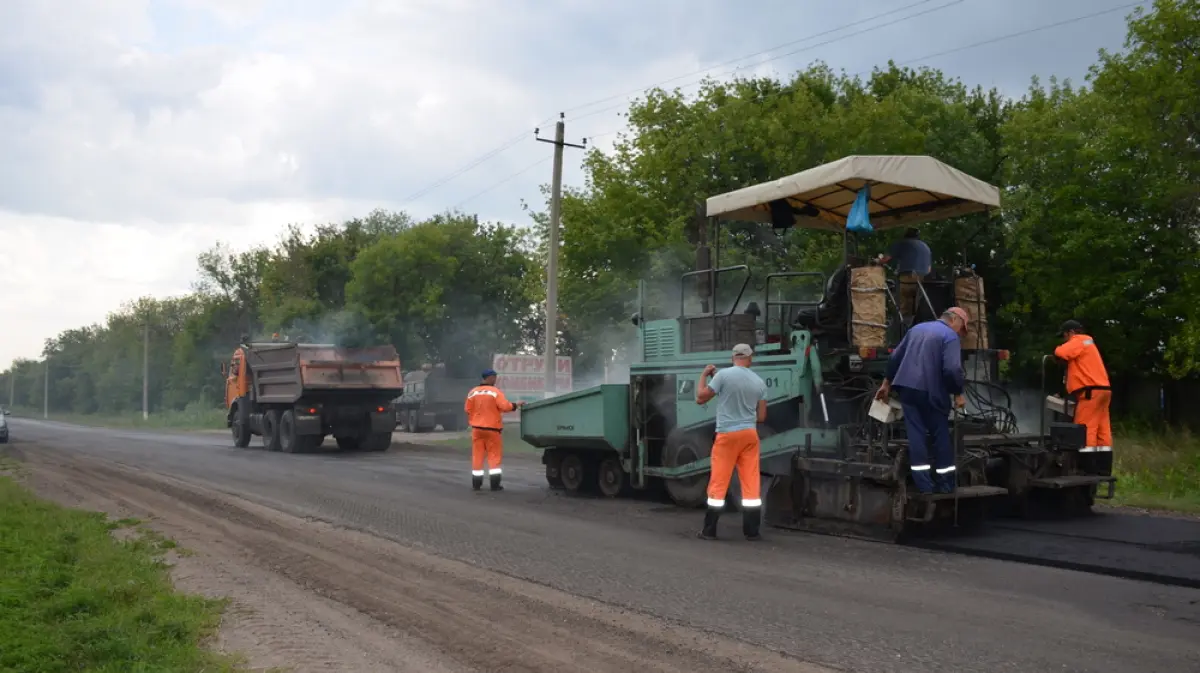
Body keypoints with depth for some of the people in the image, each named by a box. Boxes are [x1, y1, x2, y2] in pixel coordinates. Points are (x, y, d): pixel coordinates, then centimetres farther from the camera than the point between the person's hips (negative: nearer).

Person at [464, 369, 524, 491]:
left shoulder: (473, 392, 2)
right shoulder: (496, 392, -11)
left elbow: (467, 409, 4)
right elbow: (505, 406, -18)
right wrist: (516, 405, -3)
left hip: (477, 428, 4)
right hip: (492, 428, -4)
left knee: (477, 455, 8)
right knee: (494, 455, 4)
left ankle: (476, 484, 9)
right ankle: (495, 484, 0)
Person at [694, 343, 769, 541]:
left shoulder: (723, 375, -9)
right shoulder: (759, 382, 4)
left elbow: (700, 398, -3)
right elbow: (761, 416, 7)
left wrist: (704, 375, 9)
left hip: (727, 434, -3)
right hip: (749, 434, 3)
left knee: (718, 483, 3)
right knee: (751, 483, 7)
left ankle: (709, 530, 7)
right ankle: (752, 531, 9)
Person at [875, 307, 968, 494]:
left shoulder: (917, 329, 18)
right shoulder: (950, 336, -5)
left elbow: (895, 357, 20)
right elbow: (952, 369, -17)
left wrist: (887, 382, 28)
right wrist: (958, 393, -4)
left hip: (907, 387, 6)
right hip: (930, 391, -5)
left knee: (916, 434, 5)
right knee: (941, 435, 8)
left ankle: (924, 483, 3)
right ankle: (945, 483, 13)